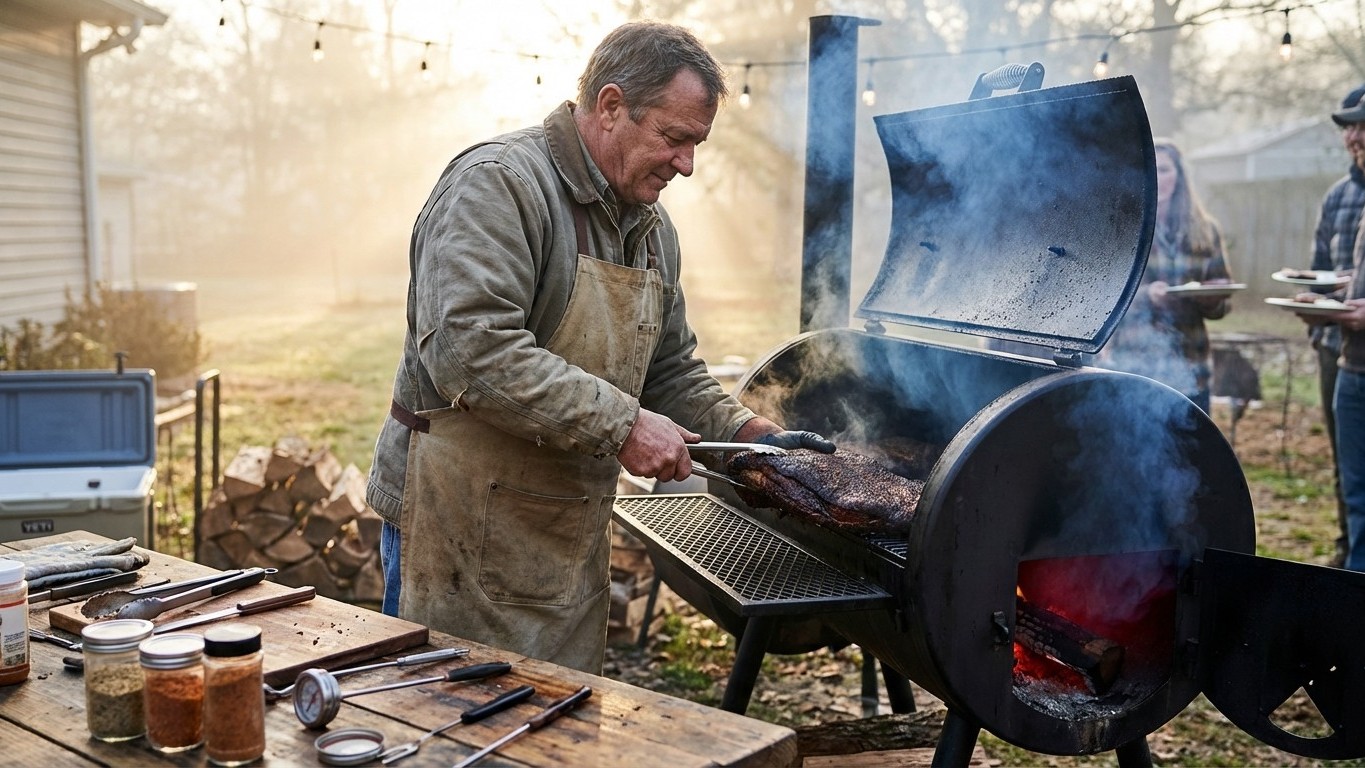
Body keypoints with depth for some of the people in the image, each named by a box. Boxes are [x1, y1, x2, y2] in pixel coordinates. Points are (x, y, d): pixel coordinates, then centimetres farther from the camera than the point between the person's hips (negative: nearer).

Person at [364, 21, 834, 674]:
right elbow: (470, 349, -29)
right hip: (463, 533, -8)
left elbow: (672, 371, 19)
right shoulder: (497, 185, -16)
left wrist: (752, 435, 3)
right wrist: (620, 423, -26)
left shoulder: (651, 228, 11)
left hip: (572, 542, 8)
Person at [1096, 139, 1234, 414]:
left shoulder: (1205, 230, 10)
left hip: (1187, 371, 3)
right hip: (1129, 367, -3)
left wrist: (1212, 298, -9)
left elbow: (1222, 303, 14)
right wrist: (1145, 295, -20)